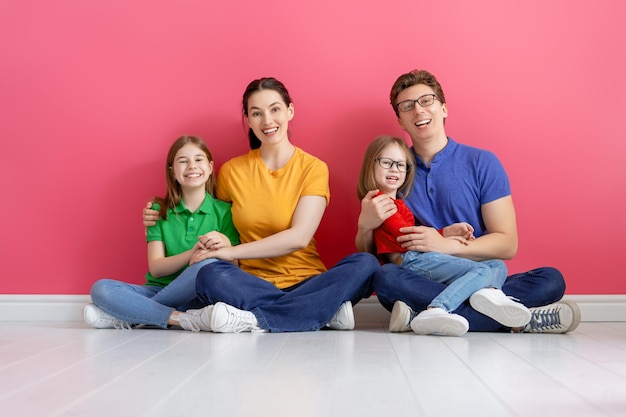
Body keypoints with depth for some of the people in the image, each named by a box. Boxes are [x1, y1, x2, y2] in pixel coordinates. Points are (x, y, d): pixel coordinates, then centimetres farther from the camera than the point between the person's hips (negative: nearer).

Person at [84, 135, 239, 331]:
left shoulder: (224, 211, 3)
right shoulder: (159, 211, 7)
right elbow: (156, 268, -1)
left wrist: (226, 247, -22)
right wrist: (193, 252, -19)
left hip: (200, 296, -2)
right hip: (161, 290, 2)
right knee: (101, 288, -21)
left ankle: (128, 316, -19)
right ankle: (184, 319, -29)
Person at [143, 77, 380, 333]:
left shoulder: (313, 168, -1)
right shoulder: (232, 171, 7)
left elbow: (299, 237, -12)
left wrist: (231, 252, -16)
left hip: (306, 282, 0)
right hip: (253, 284, 1)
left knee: (366, 264, -28)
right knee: (210, 276, -31)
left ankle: (254, 319, -30)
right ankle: (326, 312, -25)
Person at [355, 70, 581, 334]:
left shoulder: (482, 163, 6)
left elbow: (507, 245, -1)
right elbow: (366, 256, 9)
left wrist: (446, 245, -15)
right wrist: (365, 226, -13)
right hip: (420, 282, 0)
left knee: (551, 280, -24)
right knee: (385, 277, -33)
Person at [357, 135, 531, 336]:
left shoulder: (397, 202, 31)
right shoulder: (380, 200, 1)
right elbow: (405, 235, -9)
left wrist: (447, 231, 3)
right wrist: (445, 237, -4)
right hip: (411, 260, -9)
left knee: (497, 265, 6)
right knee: (482, 271, -23)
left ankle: (489, 291, -29)